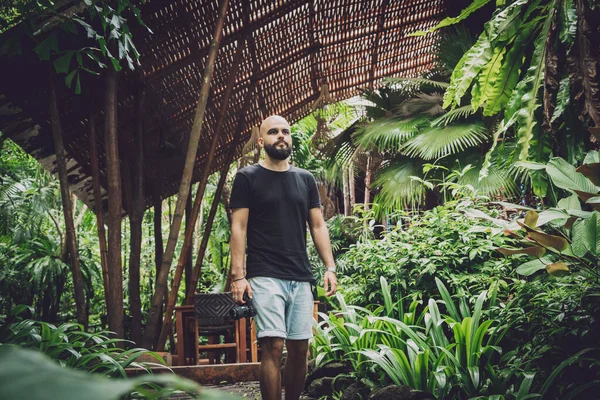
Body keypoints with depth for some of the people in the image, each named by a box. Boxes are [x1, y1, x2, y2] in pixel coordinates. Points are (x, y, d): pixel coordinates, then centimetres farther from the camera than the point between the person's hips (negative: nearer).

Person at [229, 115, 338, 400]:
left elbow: (318, 226, 14)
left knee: (300, 349, 5)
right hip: (265, 277, -4)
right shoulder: (247, 177, 3)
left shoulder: (305, 179, 14)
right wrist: (238, 275, -11)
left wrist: (330, 267, 4)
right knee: (273, 346, -12)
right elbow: (239, 228, -3)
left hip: (301, 278, 4)